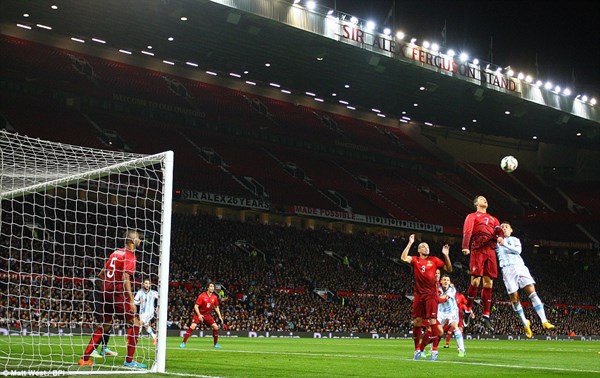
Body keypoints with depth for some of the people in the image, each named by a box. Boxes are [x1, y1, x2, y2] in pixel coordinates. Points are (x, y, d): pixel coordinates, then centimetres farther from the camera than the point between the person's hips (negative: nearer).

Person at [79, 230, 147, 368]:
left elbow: (101, 274, 19)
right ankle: (129, 361, -3)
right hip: (117, 294, -8)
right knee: (134, 323, 0)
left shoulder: (115, 253, 16)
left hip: (105, 292, 8)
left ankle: (85, 358, 17)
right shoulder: (130, 256, -8)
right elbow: (125, 278, -18)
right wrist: (131, 301, -19)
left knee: (105, 325, 17)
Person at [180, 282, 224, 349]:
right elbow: (196, 306, -17)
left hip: (207, 314, 4)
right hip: (199, 314, -4)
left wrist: (220, 317, 6)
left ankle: (215, 344, 11)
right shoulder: (202, 296, -17)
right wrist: (199, 315, -29)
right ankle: (183, 342, -12)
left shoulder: (214, 297, -3)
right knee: (192, 327, -21)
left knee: (216, 327, -6)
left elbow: (216, 307, 11)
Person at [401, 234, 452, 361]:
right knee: (417, 321, 3)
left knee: (432, 322, -10)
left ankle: (434, 350, -3)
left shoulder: (434, 260, 6)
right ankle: (417, 349, 14)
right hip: (418, 295, 1)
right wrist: (410, 243, -13)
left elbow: (449, 269, 4)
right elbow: (403, 258, -14)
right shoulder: (415, 260, 5)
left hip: (431, 295, -1)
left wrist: (446, 255, -9)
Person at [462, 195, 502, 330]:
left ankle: (486, 317, 2)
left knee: (488, 283, 0)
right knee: (475, 281, -10)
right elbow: (467, 231, -4)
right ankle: (468, 311, 3)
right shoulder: (472, 216, 13)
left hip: (491, 251, 4)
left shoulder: (493, 219, 28)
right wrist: (465, 247, -21)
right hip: (478, 250, -4)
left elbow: (499, 230, 11)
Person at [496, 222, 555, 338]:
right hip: (507, 269, -1)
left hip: (520, 266, 1)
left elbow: (518, 250, 2)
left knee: (532, 292, -13)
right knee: (514, 298, -6)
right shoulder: (497, 242, 22)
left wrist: (505, 244, -11)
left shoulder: (515, 240, 23)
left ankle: (544, 321, -18)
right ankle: (525, 323, 9)